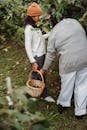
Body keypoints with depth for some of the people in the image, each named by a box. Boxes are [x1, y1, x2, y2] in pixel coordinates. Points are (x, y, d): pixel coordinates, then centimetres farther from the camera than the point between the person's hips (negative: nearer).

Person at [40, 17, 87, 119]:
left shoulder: (54, 33, 1)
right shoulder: (74, 22, 9)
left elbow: (50, 54, 5)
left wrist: (44, 69, 16)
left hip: (68, 61, -3)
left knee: (67, 84, 15)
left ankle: (63, 104, 38)